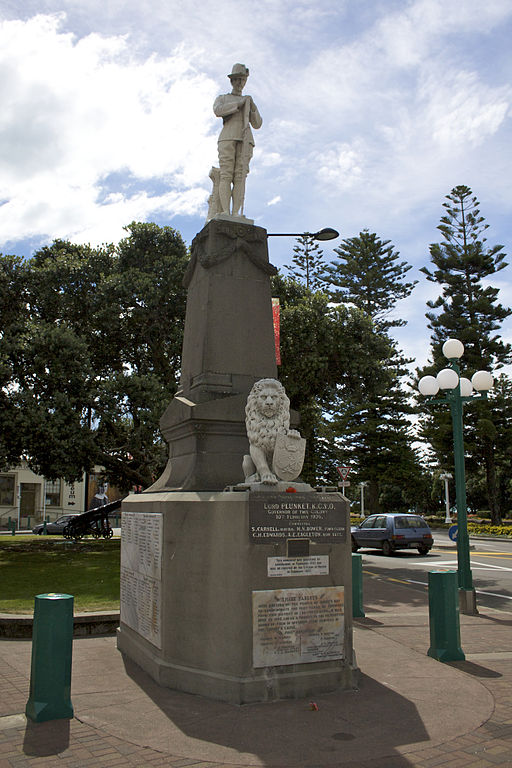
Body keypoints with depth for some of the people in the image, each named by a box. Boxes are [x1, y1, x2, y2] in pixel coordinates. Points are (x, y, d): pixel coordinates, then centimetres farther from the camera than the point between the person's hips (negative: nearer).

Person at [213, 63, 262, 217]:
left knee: (240, 177, -13)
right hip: (227, 137, -2)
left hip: (245, 140, 2)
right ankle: (225, 213, -24)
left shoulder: (248, 102, 30)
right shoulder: (222, 98, 21)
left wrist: (253, 108, 3)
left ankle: (236, 214, -22)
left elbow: (257, 124, 19)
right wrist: (239, 103, -6)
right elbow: (218, 111, -3)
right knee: (226, 175, -16)